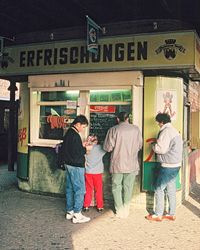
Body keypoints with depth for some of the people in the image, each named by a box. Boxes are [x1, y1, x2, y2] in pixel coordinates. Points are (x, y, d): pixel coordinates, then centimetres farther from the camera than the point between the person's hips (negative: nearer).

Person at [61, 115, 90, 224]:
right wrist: (86, 149, -8)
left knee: (70, 189, 15)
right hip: (76, 166, -10)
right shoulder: (75, 136, -20)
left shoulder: (68, 133, 11)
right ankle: (77, 215, 3)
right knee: (79, 190, -2)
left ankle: (69, 211, 25)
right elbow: (77, 153, -24)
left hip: (68, 164, 10)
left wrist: (82, 145, 8)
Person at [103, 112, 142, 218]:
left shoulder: (113, 130, -10)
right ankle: (126, 210, 21)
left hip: (117, 164, -2)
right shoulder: (136, 129, -2)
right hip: (132, 164, 2)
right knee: (128, 187, 14)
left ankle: (120, 211, 14)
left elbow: (107, 148, -10)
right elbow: (139, 146, 6)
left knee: (116, 187, 12)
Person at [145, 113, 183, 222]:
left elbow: (161, 149, -22)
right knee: (171, 189, 14)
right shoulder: (174, 130, 14)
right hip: (176, 165, 9)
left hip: (168, 166, -9)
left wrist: (153, 146, -2)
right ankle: (172, 214, 21)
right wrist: (157, 144, 11)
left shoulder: (166, 132, -16)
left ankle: (158, 215, 7)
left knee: (159, 189, 0)